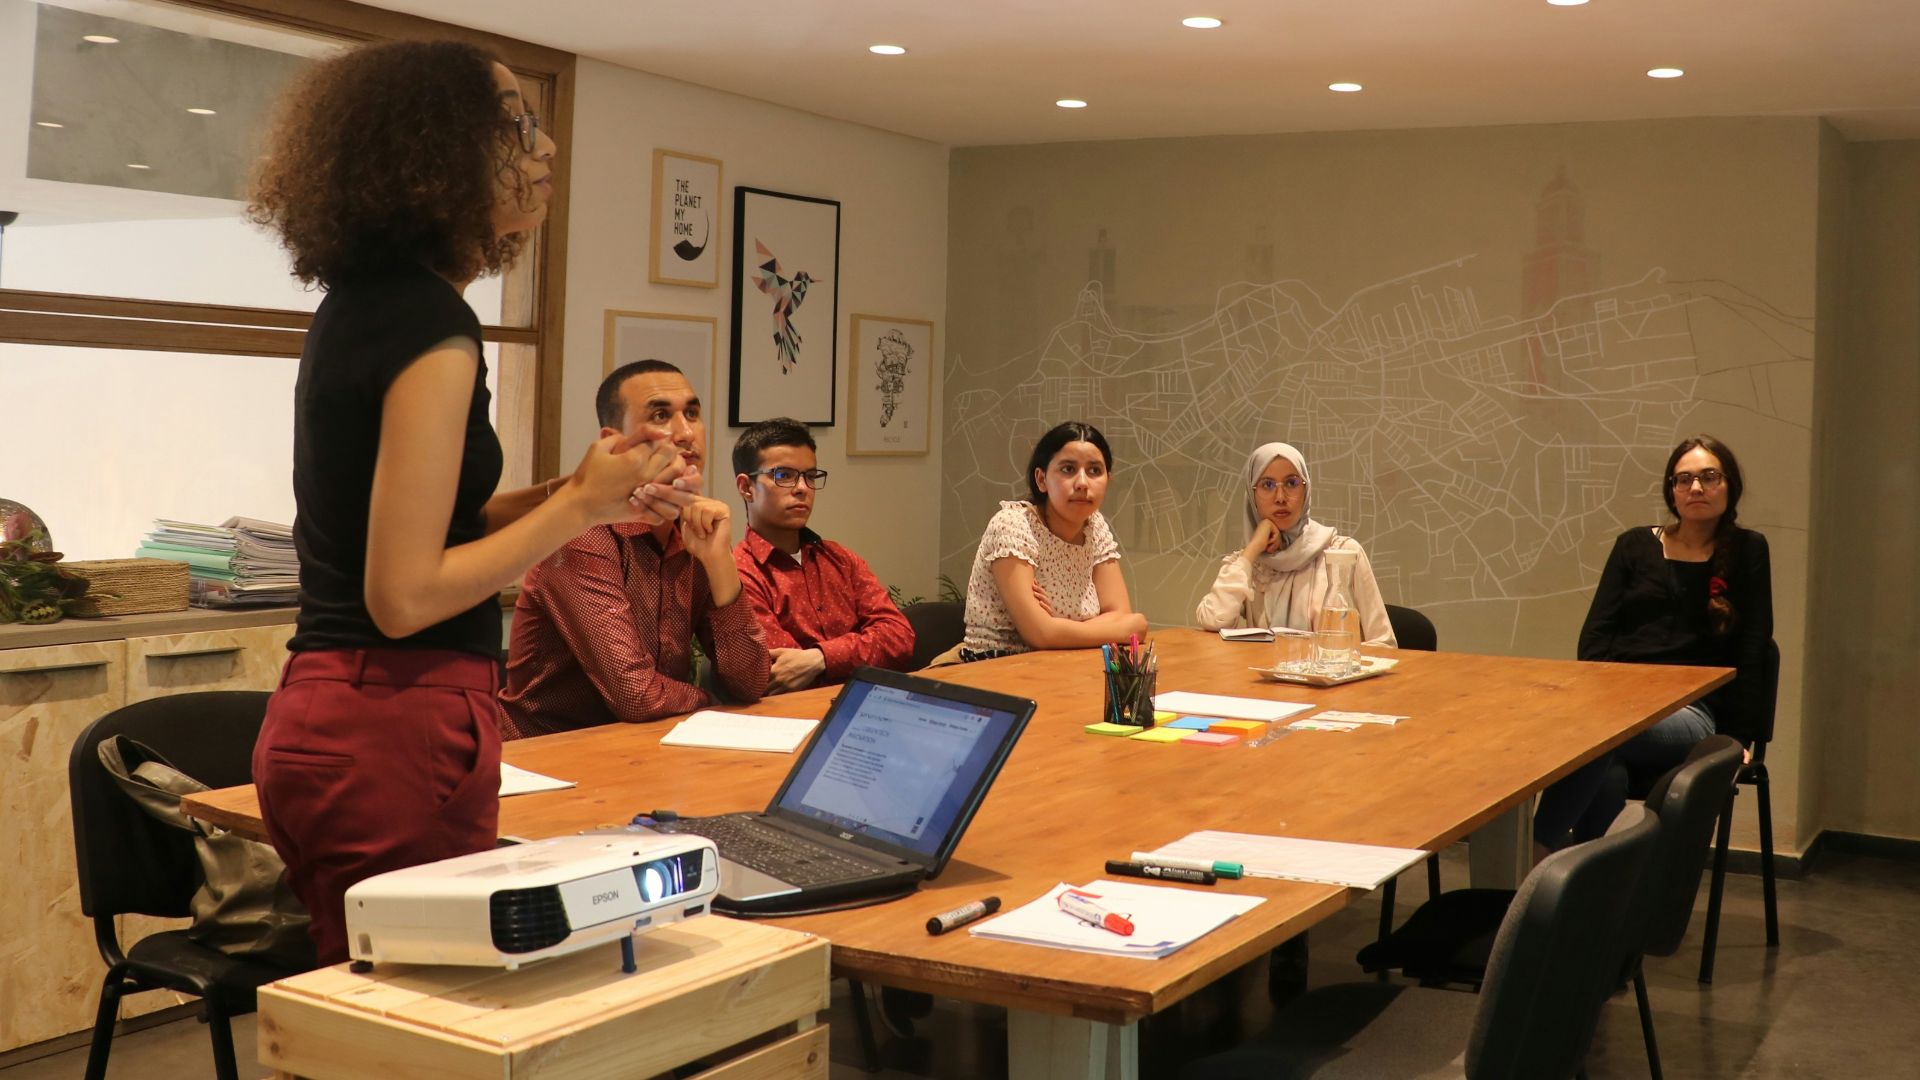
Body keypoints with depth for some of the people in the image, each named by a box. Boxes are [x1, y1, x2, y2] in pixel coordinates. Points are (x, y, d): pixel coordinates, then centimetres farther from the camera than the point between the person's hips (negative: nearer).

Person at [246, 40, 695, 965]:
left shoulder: (360, 305, 11)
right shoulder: (432, 328, -16)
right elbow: (405, 594, -19)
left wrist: (576, 495, 8)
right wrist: (578, 508, -11)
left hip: (320, 715, 9)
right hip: (399, 727, -9)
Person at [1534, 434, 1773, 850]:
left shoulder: (1747, 552, 13)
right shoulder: (1635, 545, 18)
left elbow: (1750, 654, 7)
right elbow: (1595, 633, 12)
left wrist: (1737, 739, -1)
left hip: (1690, 712, -2)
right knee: (1605, 780, -38)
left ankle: (1540, 849, -33)